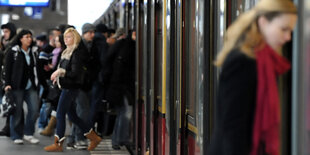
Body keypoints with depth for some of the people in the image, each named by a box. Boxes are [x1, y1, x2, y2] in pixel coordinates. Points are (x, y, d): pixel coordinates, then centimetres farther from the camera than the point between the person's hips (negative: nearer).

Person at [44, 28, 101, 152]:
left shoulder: (77, 53, -14)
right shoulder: (68, 51, 15)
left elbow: (75, 73, -20)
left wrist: (60, 72, -21)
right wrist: (57, 75, 4)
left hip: (71, 87, -10)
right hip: (66, 86, 10)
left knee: (60, 114, -5)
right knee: (72, 115, 13)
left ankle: (58, 144, 2)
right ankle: (94, 138, 20)